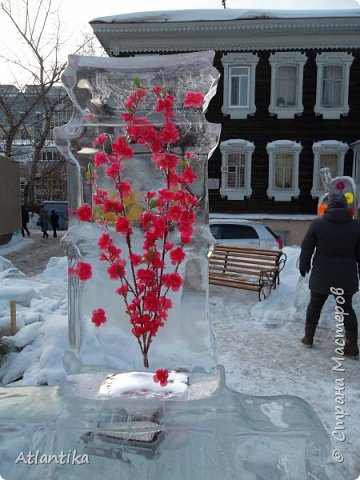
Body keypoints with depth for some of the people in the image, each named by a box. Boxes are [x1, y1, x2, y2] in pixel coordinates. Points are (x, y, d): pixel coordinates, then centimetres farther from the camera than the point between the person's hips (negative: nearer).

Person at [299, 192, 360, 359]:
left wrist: (304, 266, 10)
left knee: (315, 305, 15)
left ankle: (308, 337, 25)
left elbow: (306, 248, -4)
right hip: (346, 276, 1)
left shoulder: (318, 223, -9)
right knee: (346, 308, 12)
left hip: (321, 275, -1)